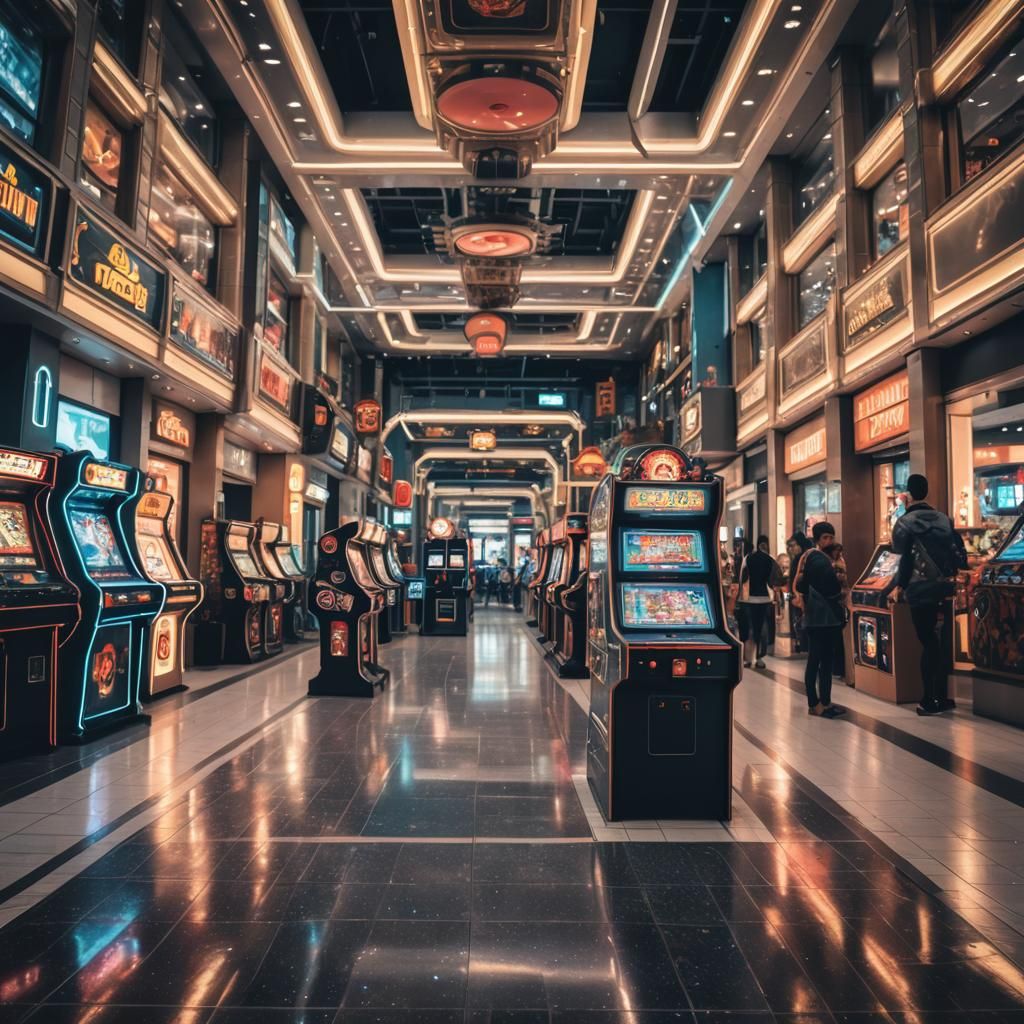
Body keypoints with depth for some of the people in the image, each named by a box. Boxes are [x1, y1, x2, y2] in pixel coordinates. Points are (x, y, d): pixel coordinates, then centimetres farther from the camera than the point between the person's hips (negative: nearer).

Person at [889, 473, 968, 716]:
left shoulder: (904, 523, -5)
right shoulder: (944, 519, 10)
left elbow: (905, 559, -10)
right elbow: (959, 551, 9)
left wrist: (899, 587, 0)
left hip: (920, 592, -4)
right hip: (945, 589, 4)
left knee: (928, 644, 3)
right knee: (942, 642, 10)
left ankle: (929, 700, 6)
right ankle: (941, 697, 16)